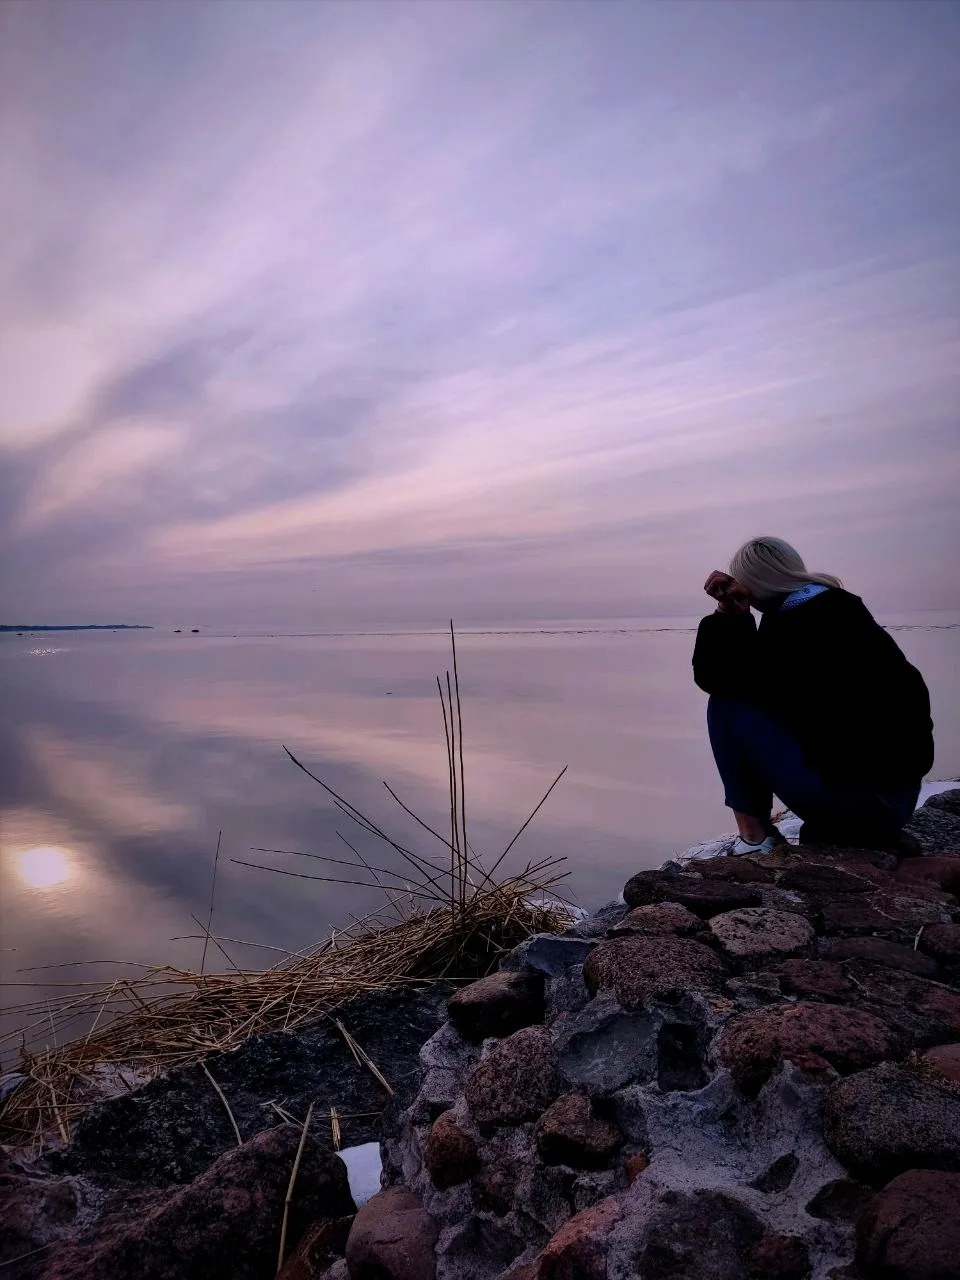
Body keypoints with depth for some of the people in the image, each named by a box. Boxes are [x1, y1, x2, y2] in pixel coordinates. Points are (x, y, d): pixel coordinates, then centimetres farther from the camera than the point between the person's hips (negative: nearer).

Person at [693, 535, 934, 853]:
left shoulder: (791, 625, -14)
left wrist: (729, 617, 1)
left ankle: (754, 834, 3)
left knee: (726, 705, -3)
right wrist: (735, 618, 14)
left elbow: (713, 676, -7)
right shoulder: (834, 607, 13)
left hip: (850, 792, -9)